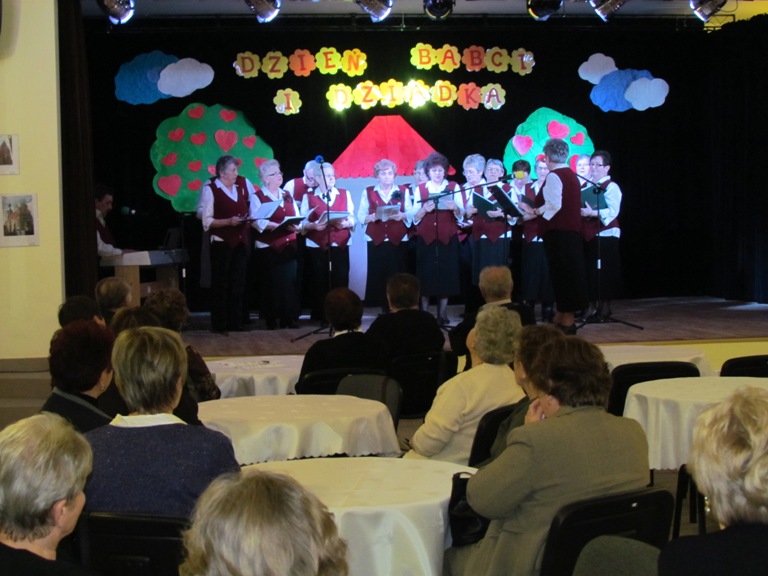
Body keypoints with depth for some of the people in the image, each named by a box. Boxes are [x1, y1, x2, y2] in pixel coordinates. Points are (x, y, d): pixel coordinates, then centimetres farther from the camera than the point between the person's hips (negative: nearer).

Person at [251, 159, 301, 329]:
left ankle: (289, 318, 7)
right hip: (268, 247, -5)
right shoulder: (258, 197, -1)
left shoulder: (287, 196, 17)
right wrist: (282, 226, -24)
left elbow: (297, 218, 14)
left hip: (288, 246, 5)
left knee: (290, 282, 1)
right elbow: (259, 222, -14)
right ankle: (271, 320, 6)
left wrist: (296, 226, -10)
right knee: (271, 284, -2)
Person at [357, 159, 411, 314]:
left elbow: (411, 214, 4)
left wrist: (401, 216, -17)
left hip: (398, 240, 0)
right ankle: (383, 307, 3)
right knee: (378, 275, -4)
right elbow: (361, 216, 3)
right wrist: (374, 216, -16)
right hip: (376, 240, 0)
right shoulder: (368, 192, 9)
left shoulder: (403, 191, 11)